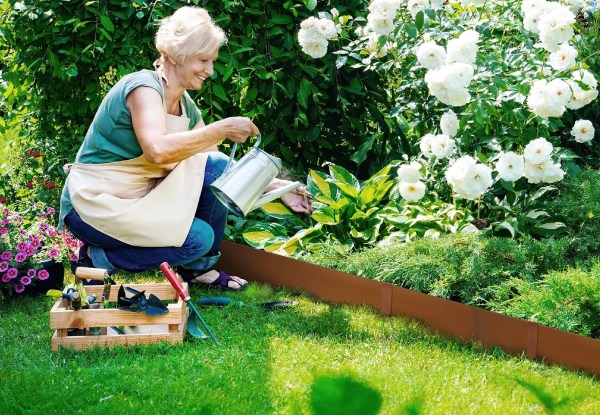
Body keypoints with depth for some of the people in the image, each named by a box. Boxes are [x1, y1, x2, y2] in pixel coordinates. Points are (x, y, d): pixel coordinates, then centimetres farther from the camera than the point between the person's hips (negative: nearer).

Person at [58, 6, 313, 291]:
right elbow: (158, 150, -37)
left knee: (216, 167, -7)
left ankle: (198, 267, 3)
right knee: (198, 238, -22)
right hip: (93, 203, -8)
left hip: (140, 199, 8)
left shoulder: (186, 107, 6)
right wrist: (222, 129, -30)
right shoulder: (142, 86, -19)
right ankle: (99, 258, -5)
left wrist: (274, 187, 2)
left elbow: (225, 173, 11)